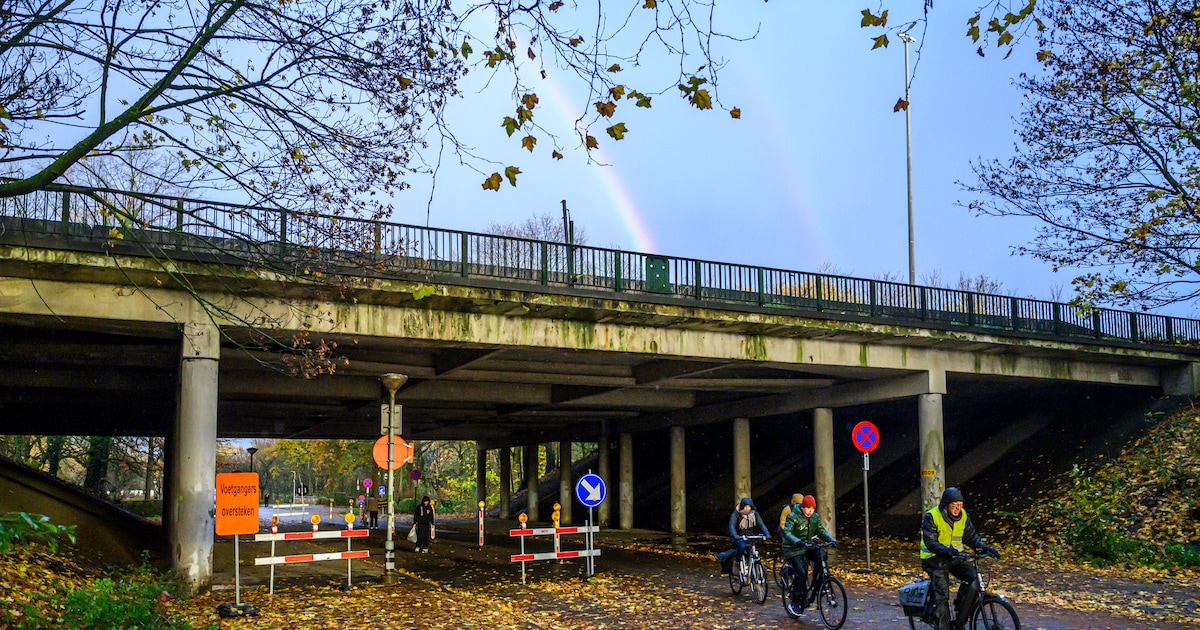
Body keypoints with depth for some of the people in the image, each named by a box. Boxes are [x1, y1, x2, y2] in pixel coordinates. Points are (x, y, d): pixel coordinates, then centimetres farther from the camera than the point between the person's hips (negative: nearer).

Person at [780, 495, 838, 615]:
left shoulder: (815, 517, 5)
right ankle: (795, 603, -7)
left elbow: (821, 531, 5)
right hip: (793, 550, -5)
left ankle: (817, 585, -10)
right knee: (801, 573, -21)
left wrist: (831, 540, -15)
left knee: (821, 554, -25)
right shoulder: (793, 517, -14)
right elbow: (787, 533, -25)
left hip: (808, 547, 5)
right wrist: (798, 542, -42)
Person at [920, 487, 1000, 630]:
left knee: (975, 577, -18)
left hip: (956, 556, 5)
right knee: (942, 596, -10)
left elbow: (971, 536, 5)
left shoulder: (963, 515, 1)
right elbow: (930, 542, -22)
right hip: (935, 559, -5)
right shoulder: (931, 517, -16)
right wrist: (948, 551, -39)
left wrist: (985, 548, -14)